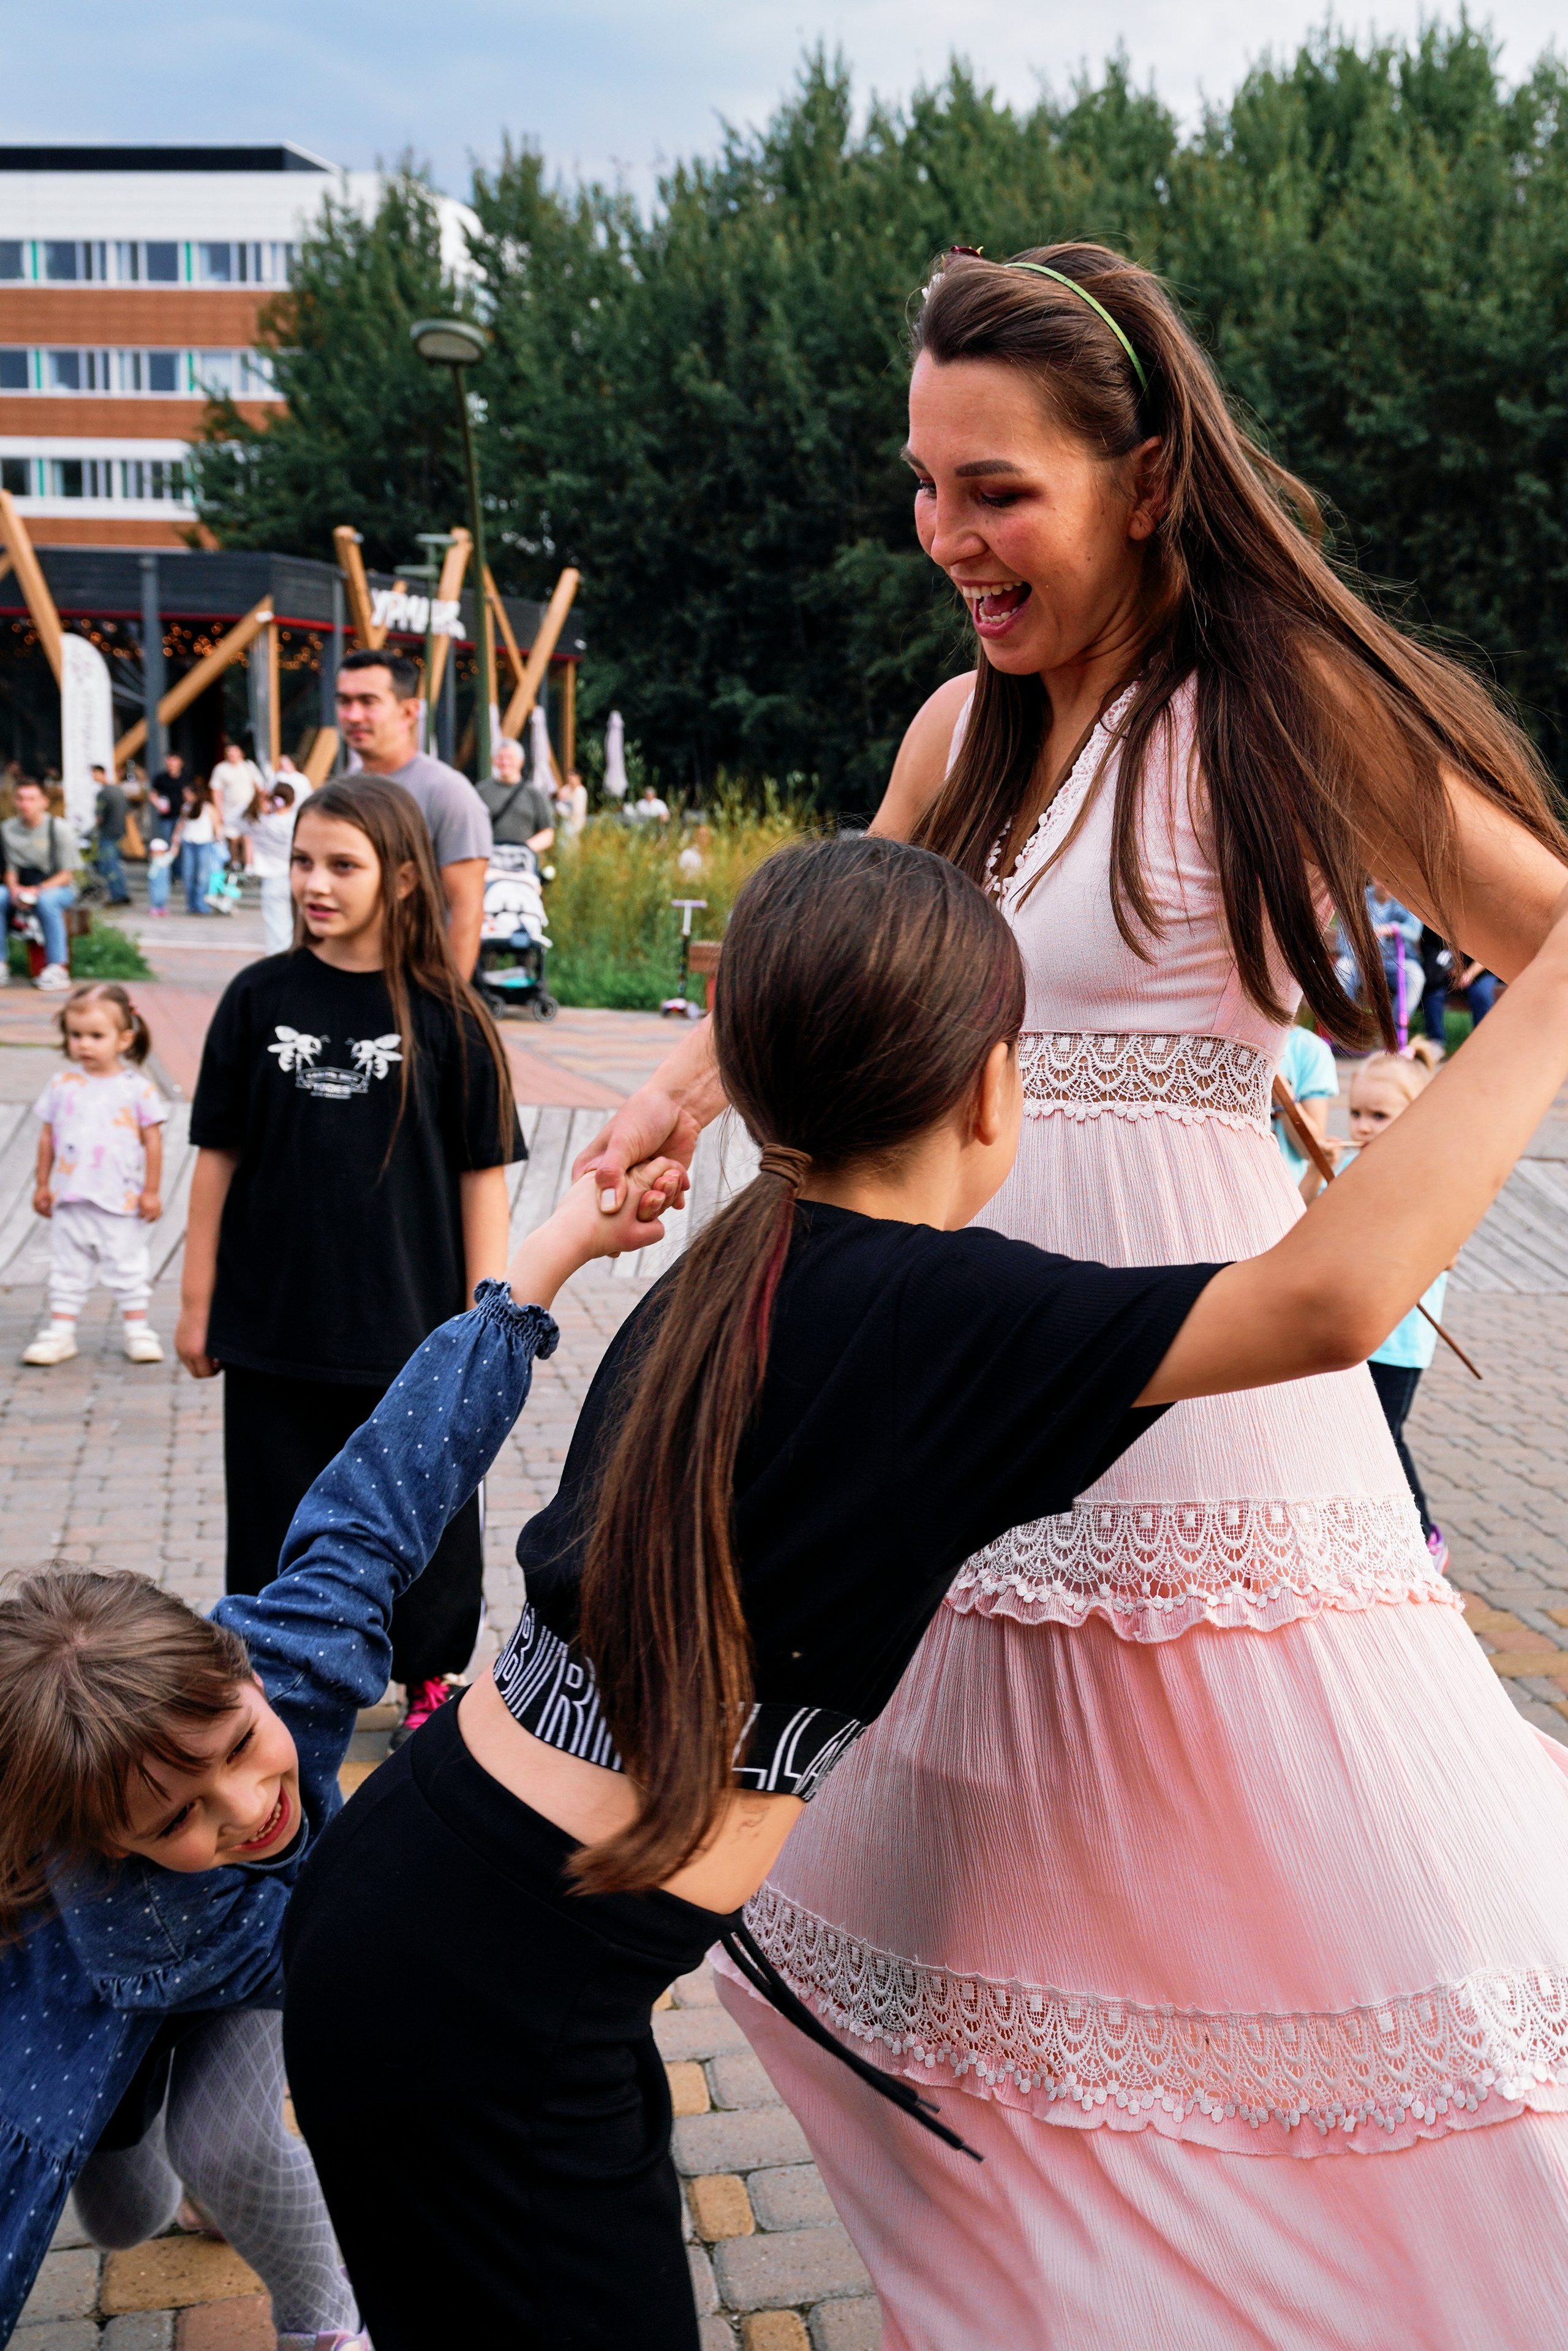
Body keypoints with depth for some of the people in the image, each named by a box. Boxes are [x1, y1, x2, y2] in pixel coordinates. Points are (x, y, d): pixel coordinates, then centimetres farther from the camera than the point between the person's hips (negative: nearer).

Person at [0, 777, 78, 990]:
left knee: (46, 900, -39)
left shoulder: (58, 828, -7)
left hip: (59, 888, -4)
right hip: (23, 888, 4)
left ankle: (58, 968, -34)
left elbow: (67, 874, -9)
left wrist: (38, 890, -23)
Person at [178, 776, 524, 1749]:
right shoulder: (262, 999, -1)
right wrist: (198, 1303, 4)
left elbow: (484, 1173, -4)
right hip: (273, 1323, 2)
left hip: (410, 1326, -1)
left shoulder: (446, 1014, -6)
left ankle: (431, 1678, 33)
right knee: (278, 1518, 12)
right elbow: (219, 1155, 3)